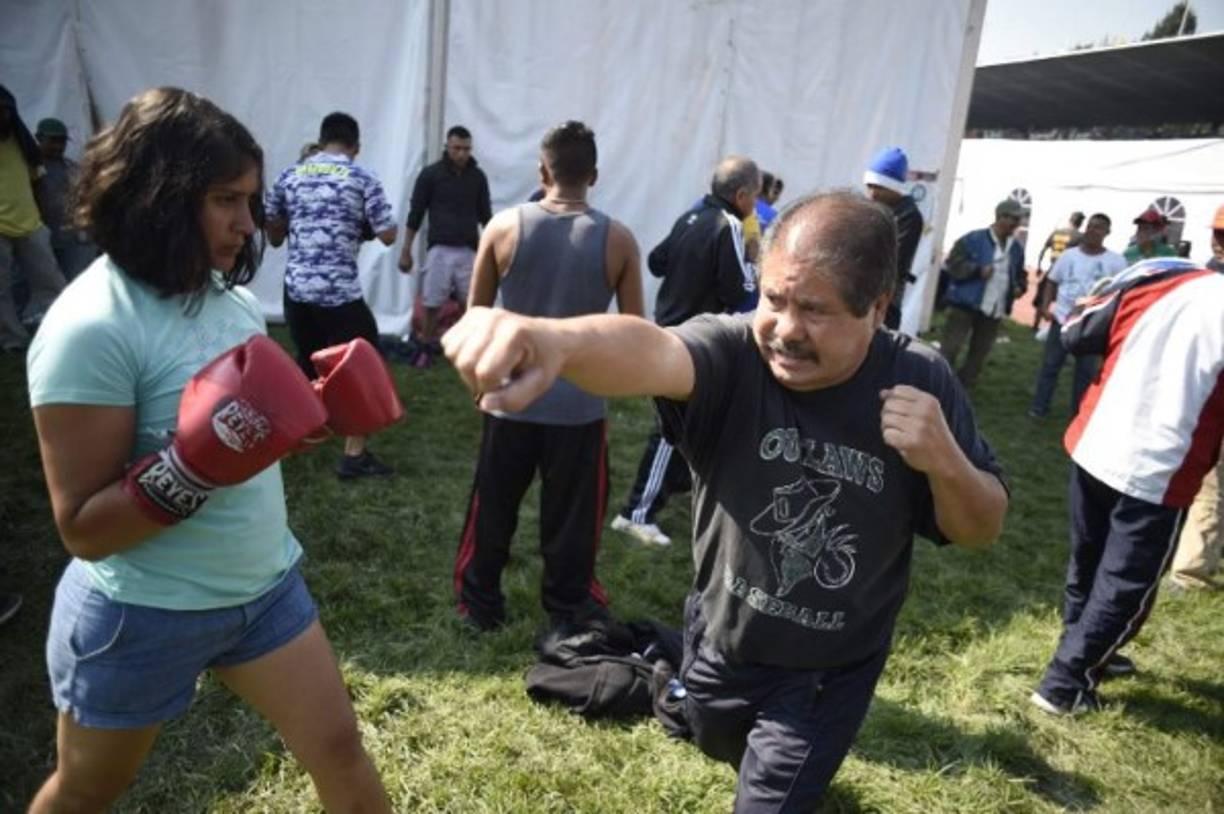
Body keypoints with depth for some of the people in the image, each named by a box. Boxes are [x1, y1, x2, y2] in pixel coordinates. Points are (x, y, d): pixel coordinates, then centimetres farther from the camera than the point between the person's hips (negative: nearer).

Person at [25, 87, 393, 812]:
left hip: (265, 586, 6)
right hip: (144, 618, -6)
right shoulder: (92, 328, -24)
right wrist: (192, 465, -37)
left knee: (341, 753, 15)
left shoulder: (228, 292, -1)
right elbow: (82, 528, -22)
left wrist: (315, 410, -6)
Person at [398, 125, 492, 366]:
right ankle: (427, 346, 17)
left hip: (469, 249, 2)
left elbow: (485, 214, 13)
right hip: (440, 249, -2)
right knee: (432, 303, 0)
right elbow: (415, 214, 1)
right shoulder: (430, 174, -2)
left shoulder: (478, 176, 6)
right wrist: (406, 251, -2)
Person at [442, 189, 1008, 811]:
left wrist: (945, 462, -32)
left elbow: (983, 531, -10)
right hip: (719, 643, 3)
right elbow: (652, 351, -50)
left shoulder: (919, 382, -19)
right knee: (722, 747, 33)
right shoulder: (731, 351, -26)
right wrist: (557, 339, -73)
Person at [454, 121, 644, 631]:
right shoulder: (618, 240, -6)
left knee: (492, 509, 17)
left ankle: (481, 604, 32)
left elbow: (475, 314, 3)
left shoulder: (504, 226, -5)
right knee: (571, 518, 13)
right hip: (580, 404, -1)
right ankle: (568, 613, 27)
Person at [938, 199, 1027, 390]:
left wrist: (1019, 287, 4)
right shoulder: (973, 239, -7)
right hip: (965, 304, -6)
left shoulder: (1016, 249, 12)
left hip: (994, 311, 6)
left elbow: (1020, 274, 25)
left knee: (979, 355, 10)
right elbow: (953, 263, -11)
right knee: (949, 350, -7)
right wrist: (978, 270, -22)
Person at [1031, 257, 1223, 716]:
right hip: (1158, 473, -5)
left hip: (1093, 450, 5)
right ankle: (1065, 684, 18)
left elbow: (1077, 337, 8)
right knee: (1124, 588, 12)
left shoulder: (1153, 277, -1)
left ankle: (1086, 654, 45)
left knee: (1086, 565, 23)